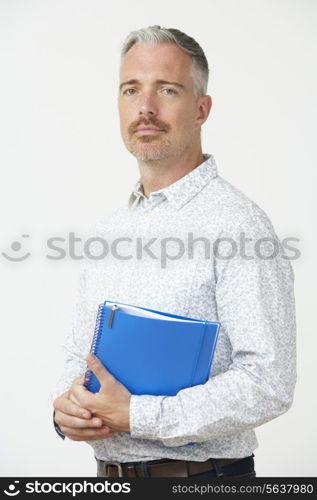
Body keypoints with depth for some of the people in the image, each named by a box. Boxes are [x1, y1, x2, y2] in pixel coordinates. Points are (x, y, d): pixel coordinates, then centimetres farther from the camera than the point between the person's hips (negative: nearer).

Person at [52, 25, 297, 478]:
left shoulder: (238, 224, -15)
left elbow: (268, 383, -22)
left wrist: (135, 416, -23)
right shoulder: (108, 231, 9)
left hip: (201, 476, -6)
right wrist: (66, 406, -7)